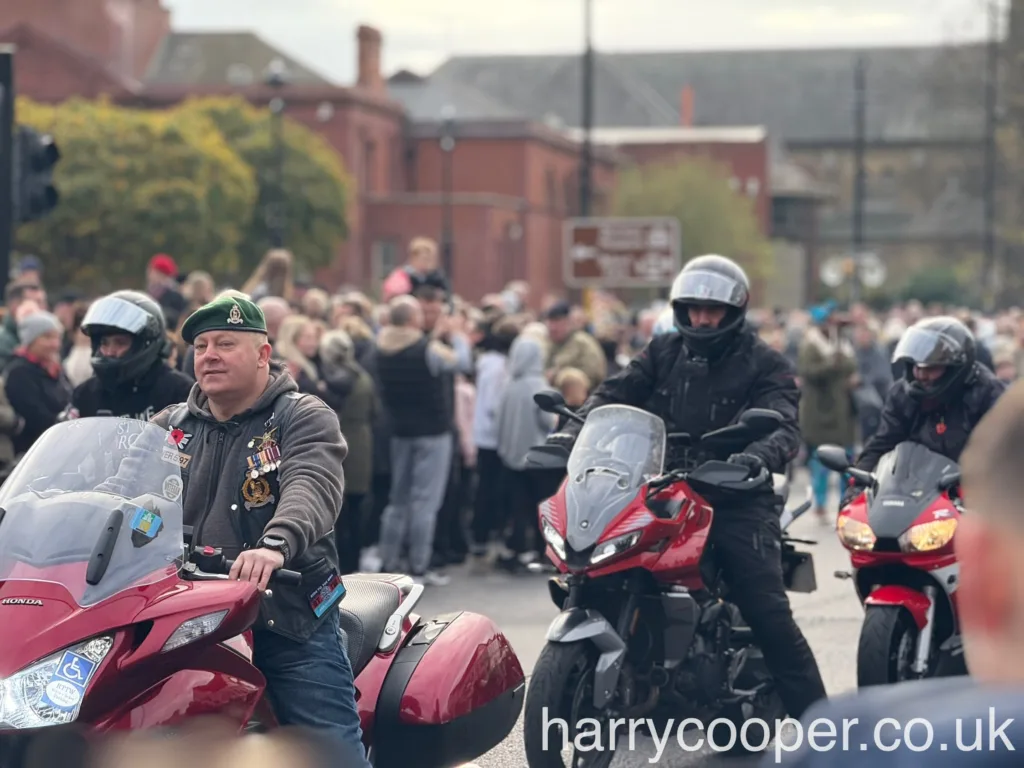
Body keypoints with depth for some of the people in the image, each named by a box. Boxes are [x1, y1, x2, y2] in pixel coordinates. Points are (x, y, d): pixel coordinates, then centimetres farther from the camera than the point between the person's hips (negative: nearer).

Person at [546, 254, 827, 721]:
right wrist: (574, 430, -14)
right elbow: (616, 394, 6)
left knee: (768, 613, -14)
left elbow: (784, 427, -13)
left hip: (736, 497, -4)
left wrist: (757, 456, -36)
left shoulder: (764, 364, 2)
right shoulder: (663, 353, 15)